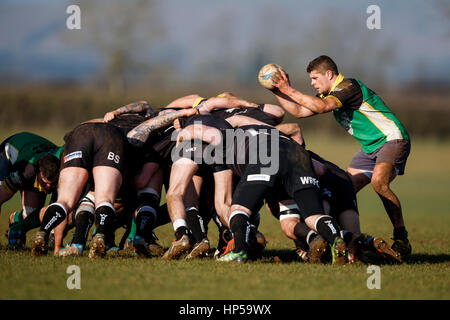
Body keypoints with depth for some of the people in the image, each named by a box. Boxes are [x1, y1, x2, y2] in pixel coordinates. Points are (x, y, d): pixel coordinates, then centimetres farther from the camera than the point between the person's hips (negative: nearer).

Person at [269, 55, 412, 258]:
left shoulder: (349, 86, -20)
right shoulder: (330, 94, 10)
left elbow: (321, 107, -34)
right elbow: (298, 111, 14)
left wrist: (289, 91, -29)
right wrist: (277, 92, 3)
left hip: (392, 140, -10)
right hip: (370, 147, 10)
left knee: (378, 182, -31)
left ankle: (401, 239, -23)